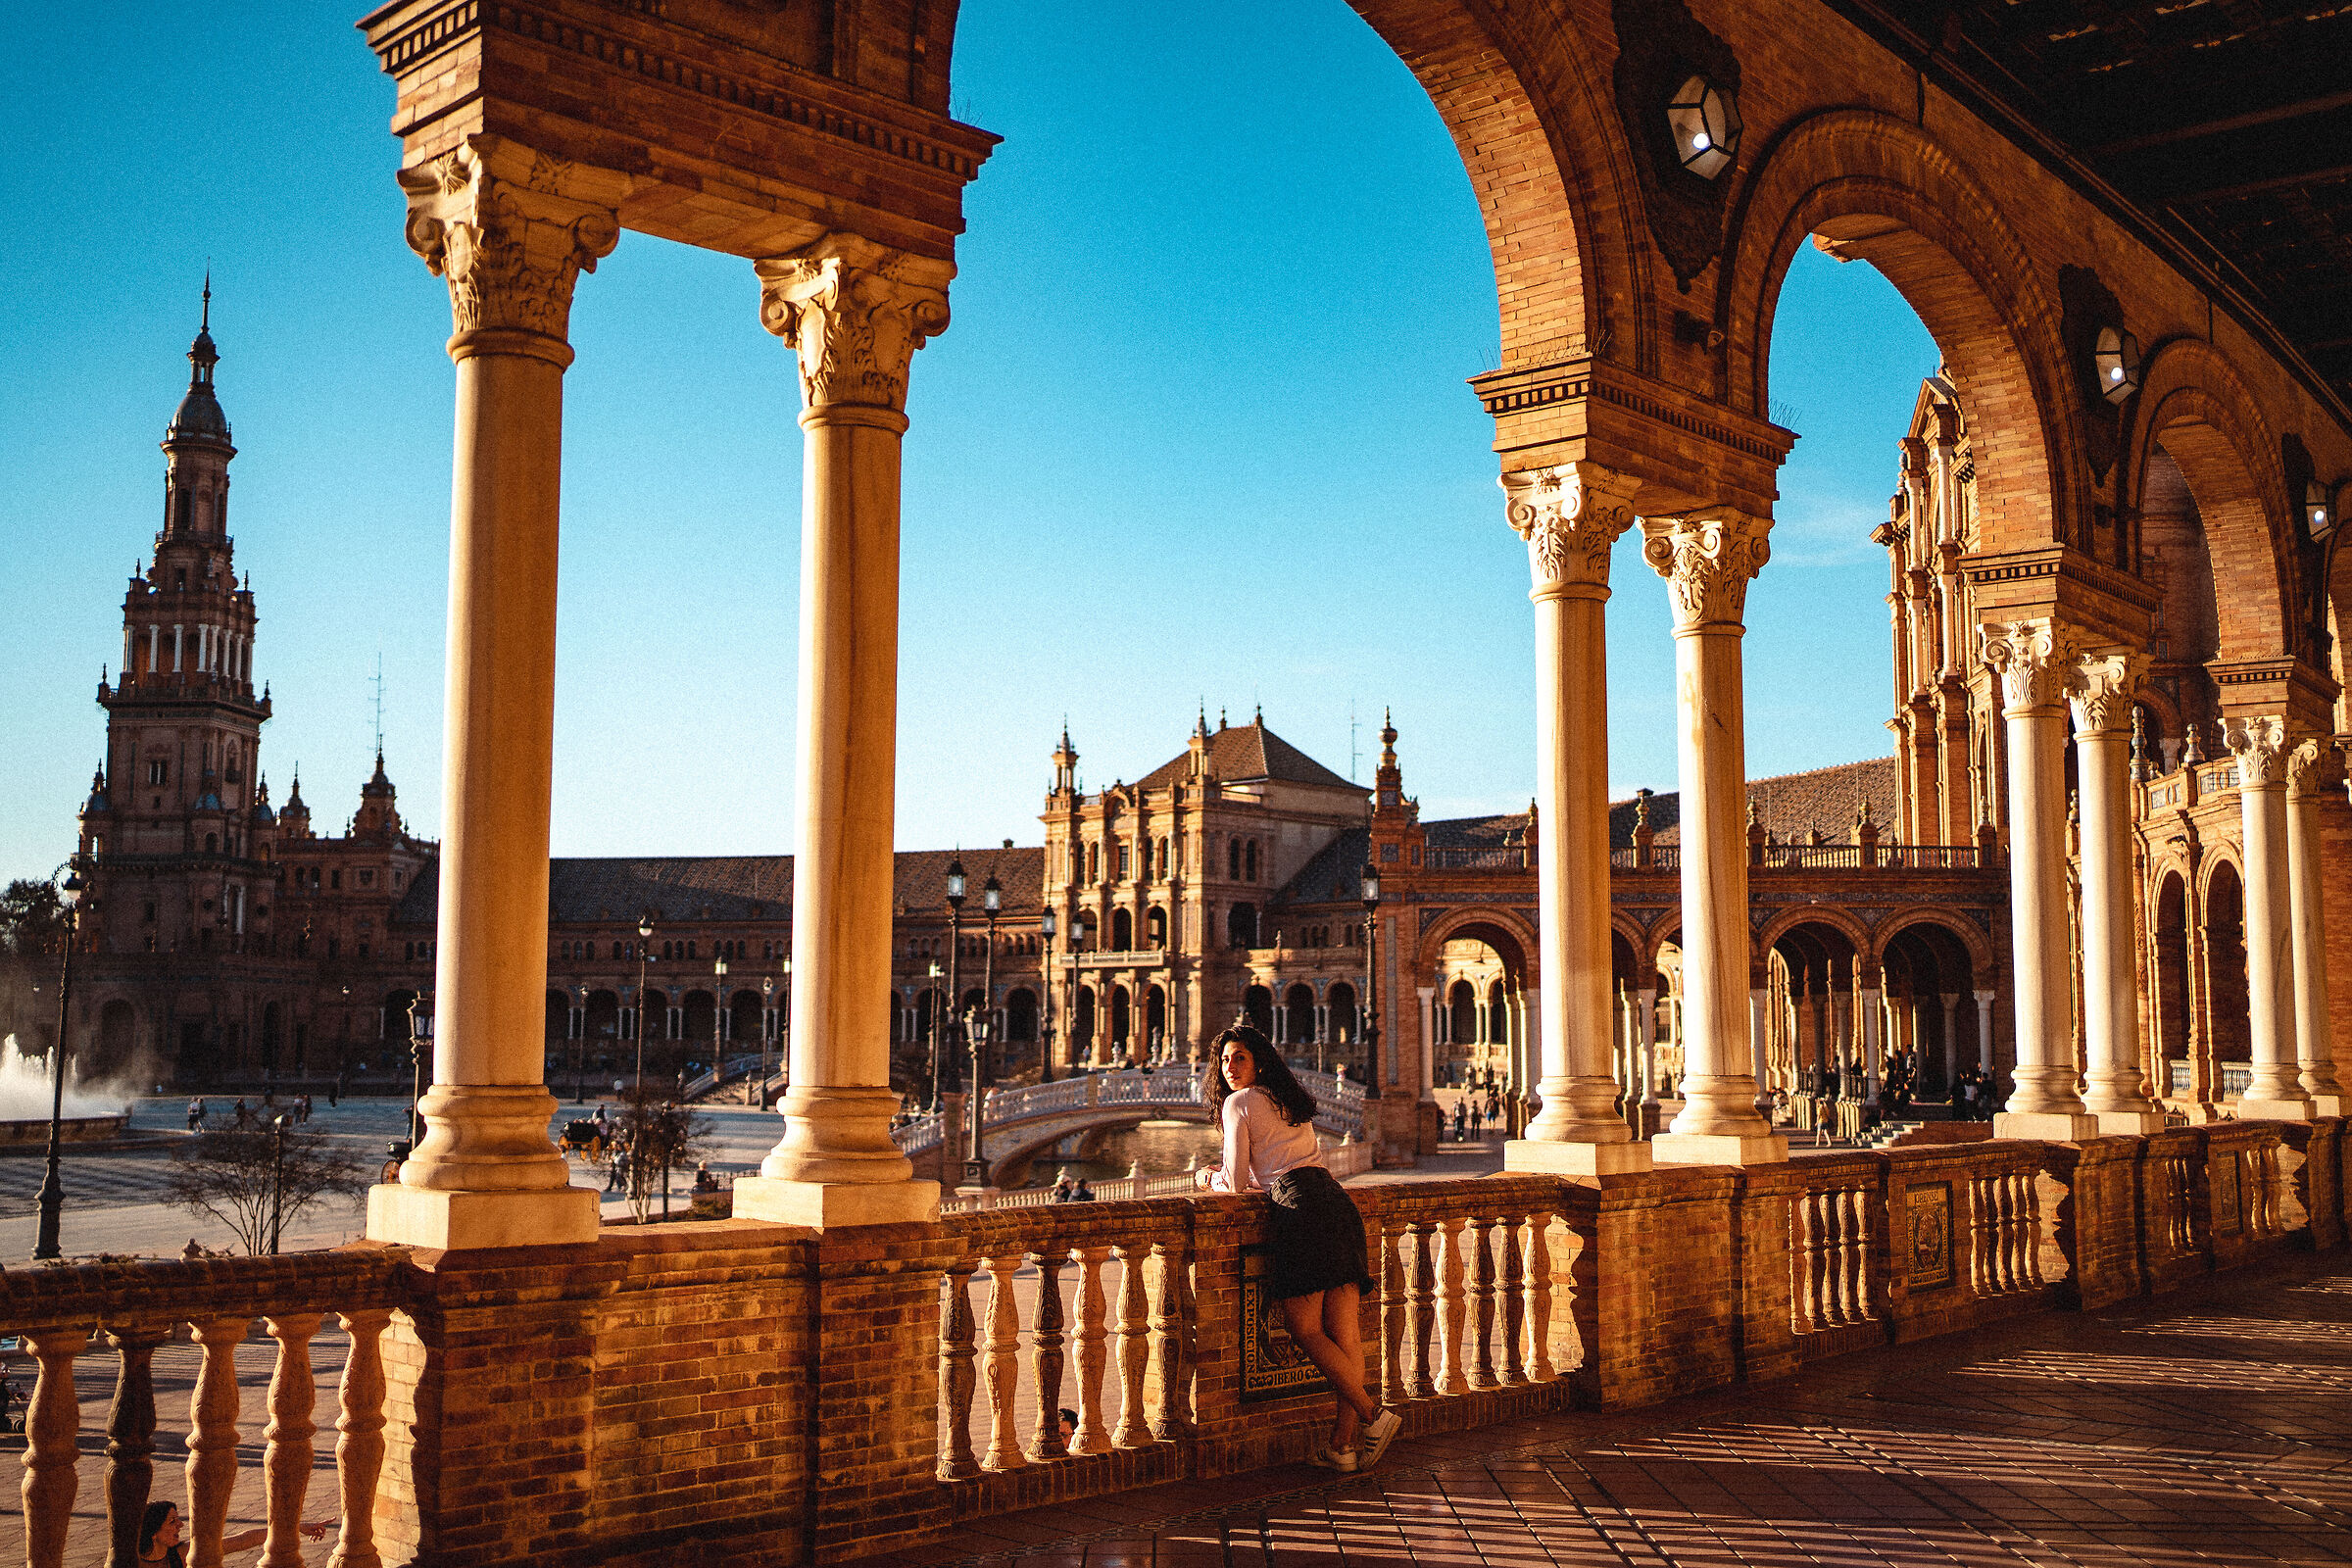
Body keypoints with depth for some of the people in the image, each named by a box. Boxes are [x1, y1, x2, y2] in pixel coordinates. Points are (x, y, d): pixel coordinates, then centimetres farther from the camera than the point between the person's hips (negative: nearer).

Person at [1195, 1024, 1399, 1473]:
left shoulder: (1239, 1103, 7)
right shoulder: (1292, 1100, 30)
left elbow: (1239, 1183, 5)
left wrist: (1211, 1179, 26)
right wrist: (1224, 1174, 34)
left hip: (1300, 1207, -8)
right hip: (1338, 1202, 8)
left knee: (1306, 1330, -7)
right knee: (1345, 1334, -1)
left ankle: (1374, 1416, -15)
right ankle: (1342, 1445, -3)